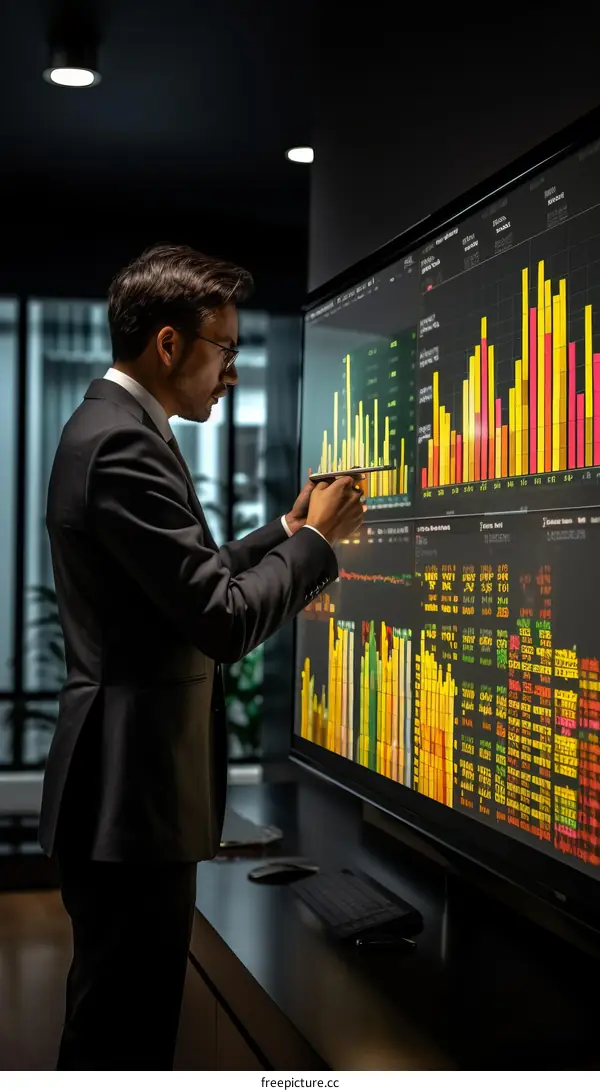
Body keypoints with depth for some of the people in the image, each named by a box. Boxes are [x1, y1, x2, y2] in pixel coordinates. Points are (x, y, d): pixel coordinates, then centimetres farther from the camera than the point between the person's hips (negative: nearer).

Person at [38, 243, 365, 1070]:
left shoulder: (112, 427, 13)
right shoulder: (123, 444, -20)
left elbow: (189, 584, 16)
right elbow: (224, 620, -23)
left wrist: (288, 529, 12)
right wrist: (316, 539, -9)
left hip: (128, 782, 11)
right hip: (133, 791, -11)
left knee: (120, 1020, 22)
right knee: (125, 1032, 3)